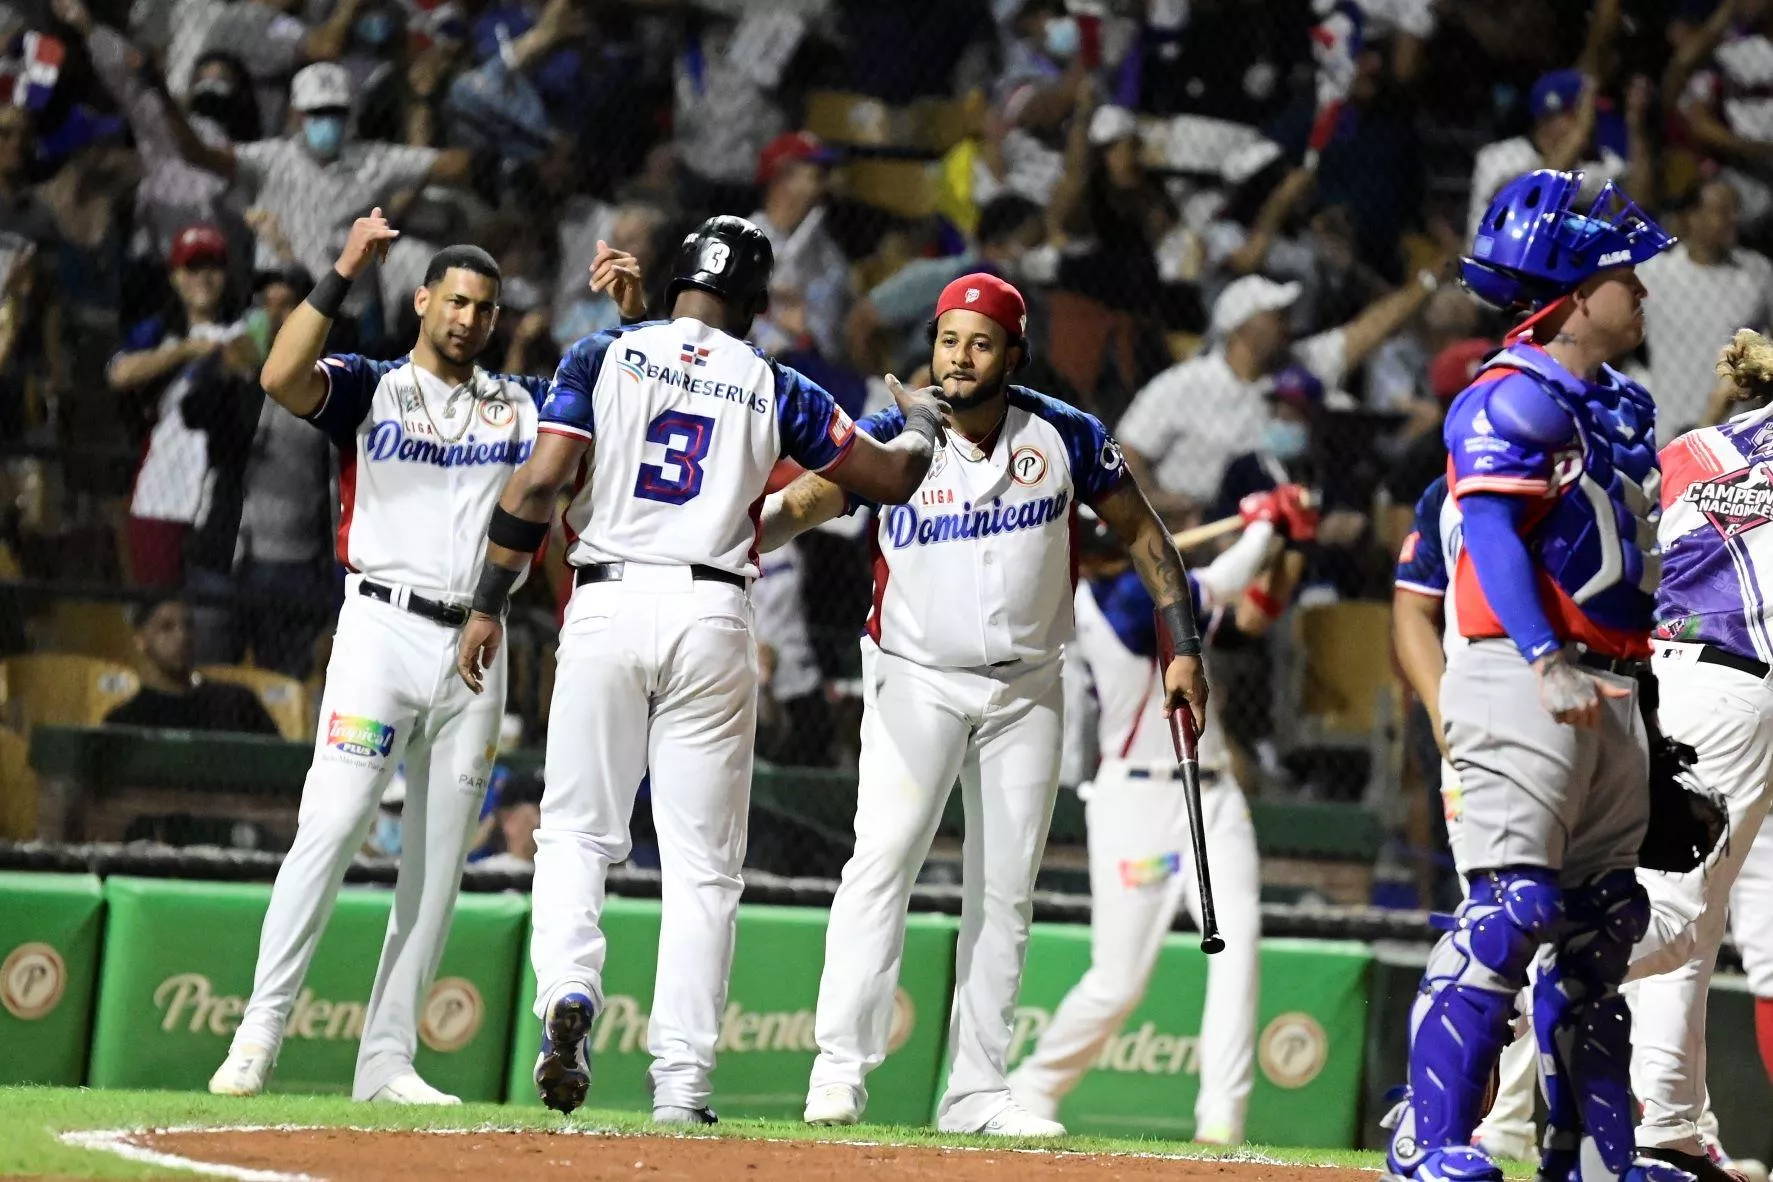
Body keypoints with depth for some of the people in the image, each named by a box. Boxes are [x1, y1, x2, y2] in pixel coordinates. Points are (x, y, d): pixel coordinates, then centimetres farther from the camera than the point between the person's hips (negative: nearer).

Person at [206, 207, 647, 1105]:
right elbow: (281, 377, -14)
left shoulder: (523, 405, 16)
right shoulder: (369, 389, 5)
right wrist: (344, 273, -18)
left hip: (476, 651, 4)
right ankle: (257, 1038, -13)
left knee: (438, 864, 3)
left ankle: (387, 1061, 7)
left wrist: (633, 314, -5)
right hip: (382, 628, -4)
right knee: (329, 829, -15)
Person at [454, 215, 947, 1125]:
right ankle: (681, 1080, 0)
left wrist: (489, 603, 0)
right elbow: (891, 477, 15)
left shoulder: (603, 356, 6)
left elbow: (541, 479, -5)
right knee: (702, 860, 4)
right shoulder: (775, 391, 8)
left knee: (576, 831, 9)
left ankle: (567, 992, -17)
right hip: (712, 618, 0)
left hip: (606, 606, 0)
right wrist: (919, 423, 38)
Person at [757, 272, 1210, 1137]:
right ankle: (840, 1068, -20)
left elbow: (1139, 530, 4)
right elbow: (797, 505, -25)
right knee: (883, 857, -18)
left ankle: (976, 1091, 12)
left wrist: (1183, 646, 0)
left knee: (1005, 888, 6)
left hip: (1026, 690, 3)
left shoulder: (1065, 437, -7)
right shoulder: (892, 439, -13)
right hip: (916, 680, -3)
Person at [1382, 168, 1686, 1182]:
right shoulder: (1512, 399, -9)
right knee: (1514, 909, -17)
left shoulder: (1624, 405, 19)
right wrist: (1547, 663, -31)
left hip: (1613, 692, 9)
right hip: (1523, 681, -9)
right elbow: (1493, 532, -21)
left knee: (1602, 922, 11)